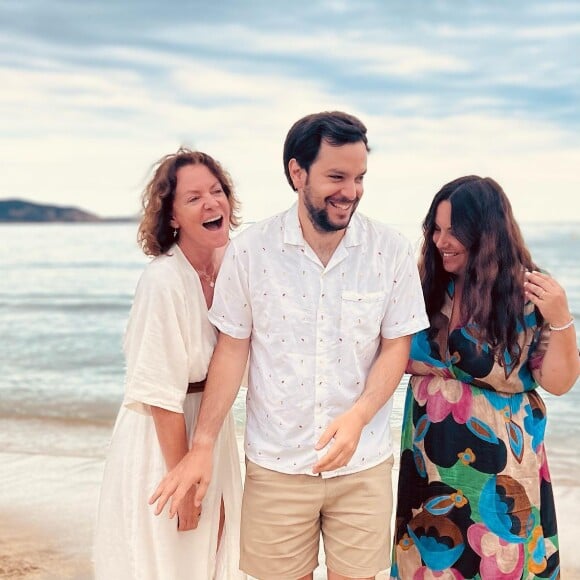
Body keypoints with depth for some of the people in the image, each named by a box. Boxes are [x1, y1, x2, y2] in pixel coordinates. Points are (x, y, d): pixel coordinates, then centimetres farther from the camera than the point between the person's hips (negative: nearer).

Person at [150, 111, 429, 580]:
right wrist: (202, 446, -3)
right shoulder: (249, 250, -7)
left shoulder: (392, 251, -6)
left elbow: (396, 346, -2)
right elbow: (232, 348, -1)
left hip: (363, 464, 1)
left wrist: (357, 415, -19)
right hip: (275, 465, 0)